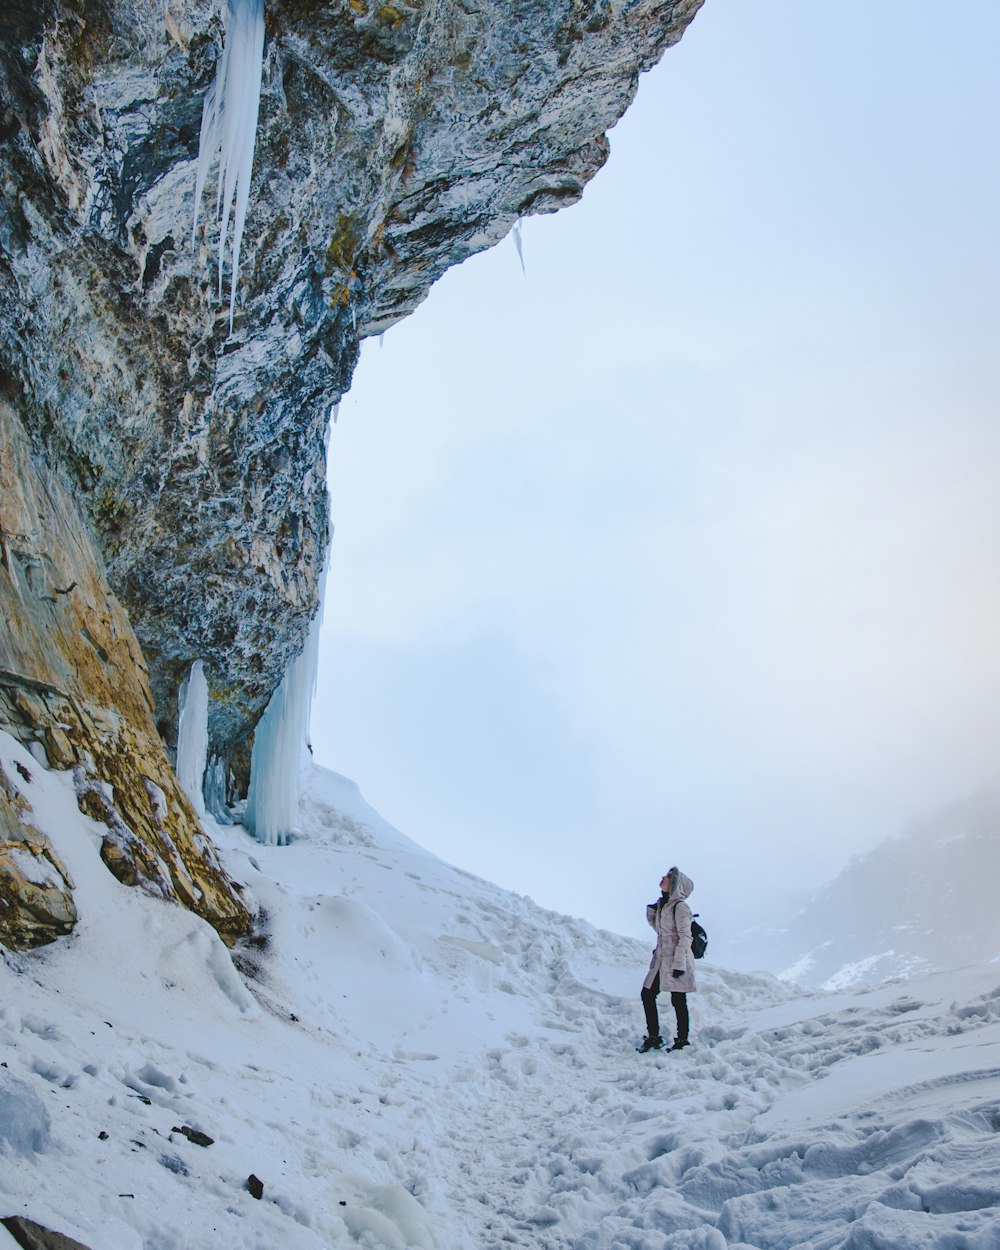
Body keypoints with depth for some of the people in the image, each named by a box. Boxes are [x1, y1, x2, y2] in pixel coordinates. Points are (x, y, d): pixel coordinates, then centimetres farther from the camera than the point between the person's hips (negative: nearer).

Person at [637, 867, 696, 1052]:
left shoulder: (679, 907, -14)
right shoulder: (662, 904, 10)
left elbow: (685, 937, -17)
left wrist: (679, 963, -21)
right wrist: (651, 913, 6)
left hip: (677, 962, -8)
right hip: (661, 960, 8)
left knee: (678, 1001, 2)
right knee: (647, 995, 7)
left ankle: (682, 1040, 16)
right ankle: (653, 1037, 18)